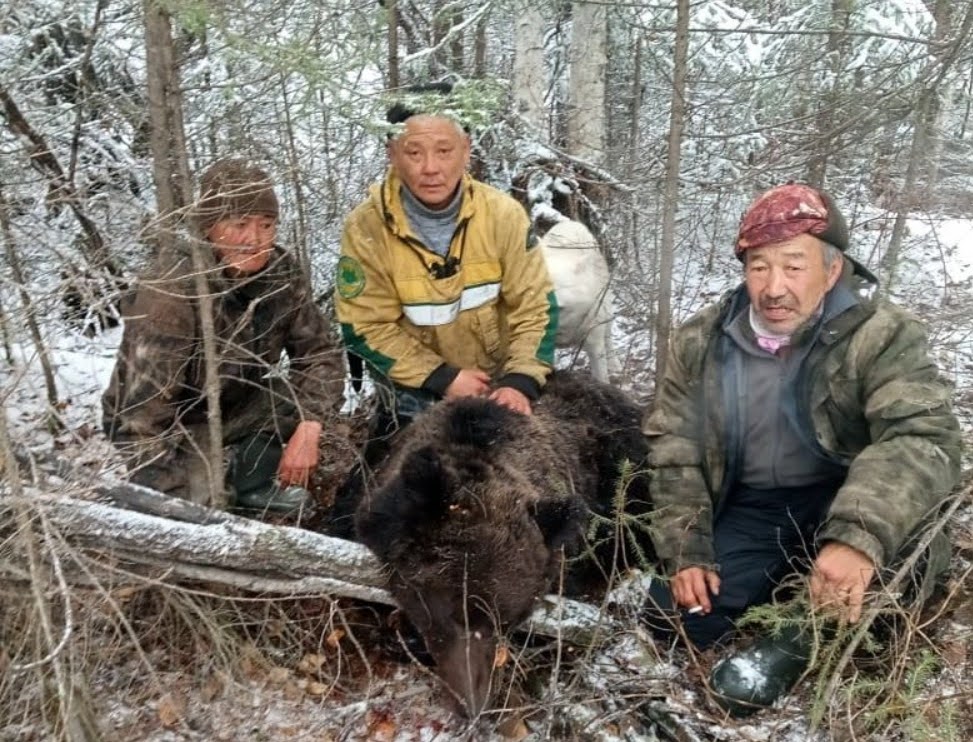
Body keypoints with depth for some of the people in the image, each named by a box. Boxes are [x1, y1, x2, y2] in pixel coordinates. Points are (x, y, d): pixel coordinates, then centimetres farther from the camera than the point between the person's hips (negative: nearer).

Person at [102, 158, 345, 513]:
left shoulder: (281, 270, -14)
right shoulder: (172, 287, -31)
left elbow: (318, 350, -7)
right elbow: (144, 404, -31)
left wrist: (308, 428, -24)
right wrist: (178, 503, -33)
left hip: (233, 405, 6)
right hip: (169, 423, -6)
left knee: (307, 390, -15)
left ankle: (251, 482, 5)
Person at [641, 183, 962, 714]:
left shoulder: (882, 336, -18)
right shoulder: (701, 342, -6)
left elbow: (924, 438, -33)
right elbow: (674, 450, -1)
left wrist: (859, 535, -51)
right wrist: (686, 552, -11)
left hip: (840, 502, -2)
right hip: (752, 512, 3)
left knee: (889, 530, -36)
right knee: (674, 617, -12)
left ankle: (799, 639, -7)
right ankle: (787, 581, 17)